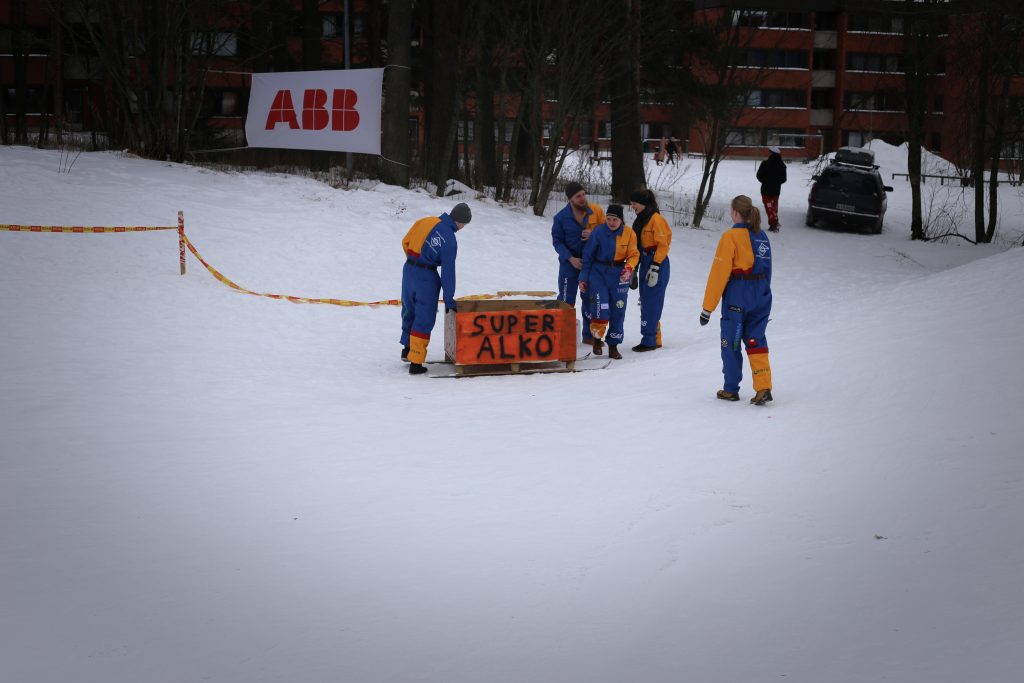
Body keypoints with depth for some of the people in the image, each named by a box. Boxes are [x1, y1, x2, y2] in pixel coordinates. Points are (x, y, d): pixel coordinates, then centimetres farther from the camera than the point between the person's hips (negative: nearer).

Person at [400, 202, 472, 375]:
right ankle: (416, 362, 6)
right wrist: (449, 300, -8)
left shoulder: (425, 221, -2)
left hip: (408, 269, 6)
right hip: (426, 277, -6)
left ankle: (407, 349, 39)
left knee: (409, 311, 24)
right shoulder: (449, 240, -18)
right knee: (424, 320, 4)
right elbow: (448, 272, -15)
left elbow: (406, 242, 8)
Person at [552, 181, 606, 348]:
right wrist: (571, 259, -17)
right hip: (570, 264, -2)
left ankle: (589, 335, 21)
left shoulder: (596, 211, -6)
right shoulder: (561, 217, -10)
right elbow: (557, 241, -6)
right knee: (566, 300, -2)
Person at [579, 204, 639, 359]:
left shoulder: (629, 233, -7)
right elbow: (588, 256, -2)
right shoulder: (598, 232, -10)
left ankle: (613, 345, 16)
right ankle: (597, 338, 11)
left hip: (619, 274, 2)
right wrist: (583, 278, 0)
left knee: (618, 311, 3)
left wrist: (629, 268, -21)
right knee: (600, 309, -14)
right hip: (598, 272, -2)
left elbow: (633, 255, 0)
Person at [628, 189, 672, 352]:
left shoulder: (656, 219, -12)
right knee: (645, 302, 10)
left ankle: (649, 340, -6)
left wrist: (655, 267, -20)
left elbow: (663, 245, -15)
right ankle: (655, 339, 17)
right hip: (645, 263, 9)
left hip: (657, 264, -9)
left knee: (651, 303, -8)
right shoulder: (641, 220, 15)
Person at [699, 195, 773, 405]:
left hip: (736, 297, -6)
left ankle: (731, 390, 15)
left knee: (731, 343, 7)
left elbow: (719, 273, -13)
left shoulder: (731, 236, -11)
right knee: (756, 341, 8)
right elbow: (767, 270, 13)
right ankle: (764, 388, -4)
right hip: (761, 297, 6)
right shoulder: (762, 237, 9)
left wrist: (707, 307, -9)